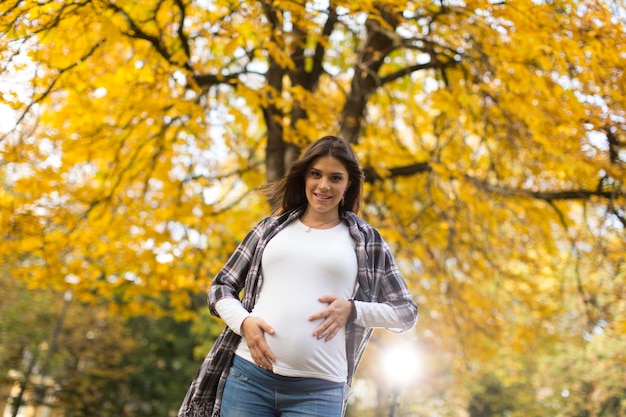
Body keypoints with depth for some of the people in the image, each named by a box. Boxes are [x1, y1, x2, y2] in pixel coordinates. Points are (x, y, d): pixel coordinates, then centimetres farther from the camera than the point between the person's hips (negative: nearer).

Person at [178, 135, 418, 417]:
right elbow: (220, 287, 15)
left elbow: (406, 312, 11)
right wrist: (244, 322, -5)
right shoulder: (270, 228, 13)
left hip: (318, 390, -1)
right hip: (249, 375, 2)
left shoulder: (365, 241, 8)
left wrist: (352, 310, -7)